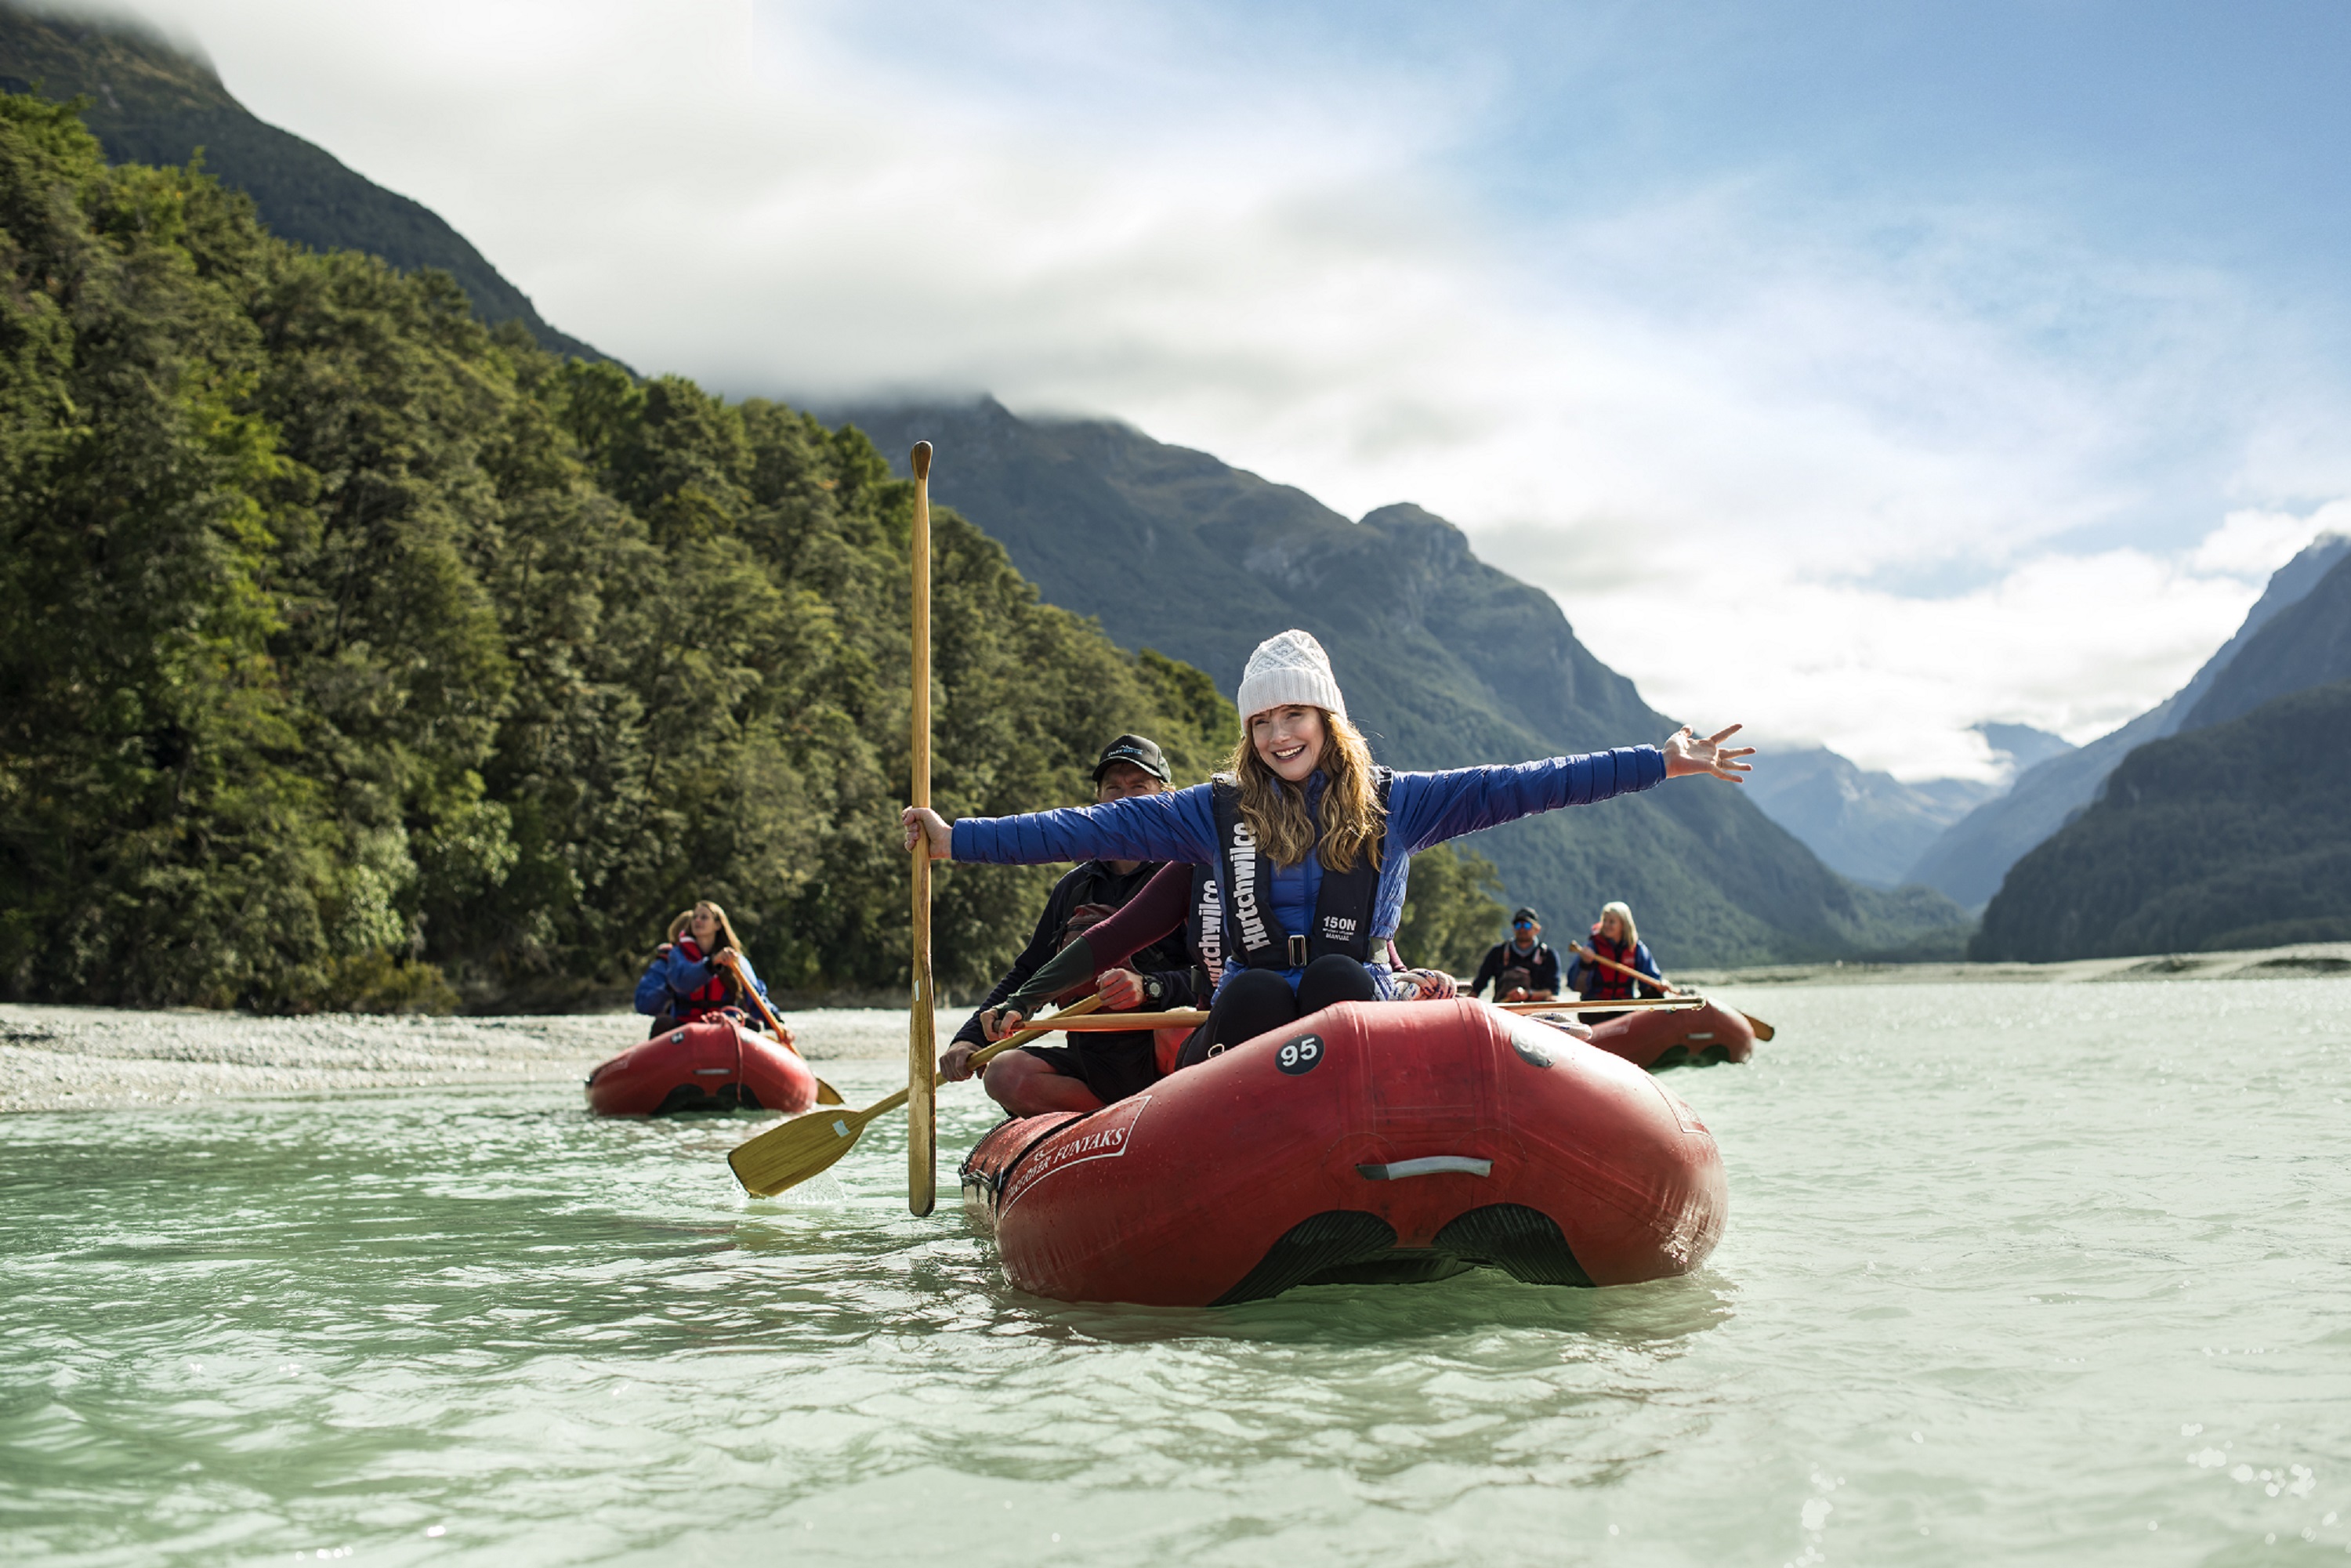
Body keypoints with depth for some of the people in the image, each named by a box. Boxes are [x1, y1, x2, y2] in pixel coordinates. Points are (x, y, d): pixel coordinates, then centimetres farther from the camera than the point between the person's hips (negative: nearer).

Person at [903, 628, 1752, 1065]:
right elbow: (1100, 828, 4)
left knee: (1333, 973, -33)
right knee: (1258, 986, -33)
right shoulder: (1220, 810, 8)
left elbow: (1511, 787, 2)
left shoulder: (1389, 804, 7)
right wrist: (957, 839, -3)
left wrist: (1661, 762, -3)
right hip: (1251, 1009, 0)